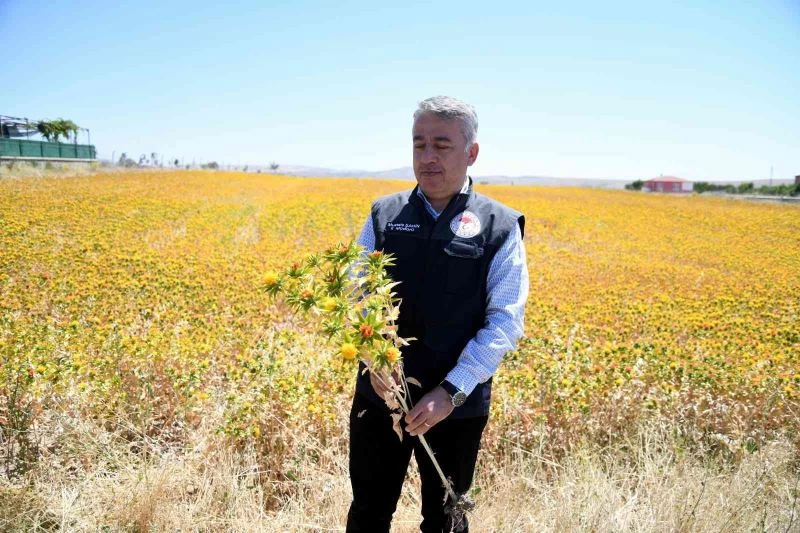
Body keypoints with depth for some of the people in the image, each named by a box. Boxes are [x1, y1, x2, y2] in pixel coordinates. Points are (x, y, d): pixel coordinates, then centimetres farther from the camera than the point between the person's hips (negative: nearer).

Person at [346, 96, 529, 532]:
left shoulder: (500, 227, -6)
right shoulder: (383, 215, 1)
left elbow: (505, 323, -9)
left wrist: (452, 391, -17)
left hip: (457, 405, -1)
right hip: (379, 394, 2)